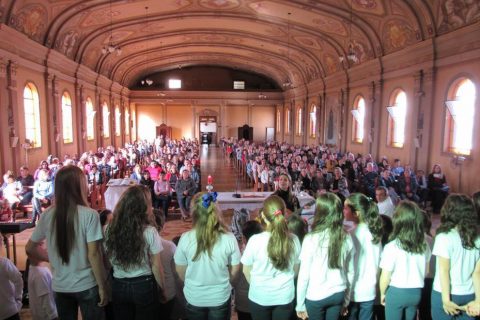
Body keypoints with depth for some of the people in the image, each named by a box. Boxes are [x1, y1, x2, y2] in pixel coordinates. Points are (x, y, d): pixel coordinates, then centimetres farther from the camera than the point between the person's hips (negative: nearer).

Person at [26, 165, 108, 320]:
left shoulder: (47, 215, -4)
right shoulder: (89, 215, -17)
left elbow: (30, 249, 7)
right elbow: (93, 254, -18)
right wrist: (102, 287, -9)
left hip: (60, 286, 4)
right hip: (86, 285, -4)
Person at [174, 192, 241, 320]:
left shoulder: (186, 238, -19)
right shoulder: (229, 238, -19)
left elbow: (180, 271, -6)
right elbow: (235, 270, -6)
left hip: (194, 297, 0)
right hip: (221, 297, 0)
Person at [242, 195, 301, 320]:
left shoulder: (255, 240, -22)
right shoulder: (294, 240, -15)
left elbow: (246, 271, -7)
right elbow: (296, 270, 1)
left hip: (260, 297, -2)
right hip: (285, 296, 2)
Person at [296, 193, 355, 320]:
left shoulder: (311, 239, -20)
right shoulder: (347, 239, -8)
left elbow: (303, 276, -14)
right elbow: (350, 273, 3)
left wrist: (300, 305, -1)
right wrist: (346, 300, 17)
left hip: (315, 297, -3)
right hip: (338, 295, 3)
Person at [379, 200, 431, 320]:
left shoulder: (392, 247, -21)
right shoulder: (424, 245, -4)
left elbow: (385, 277, -15)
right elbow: (426, 271, 10)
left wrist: (382, 293, 2)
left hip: (396, 292, -5)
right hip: (416, 292, 5)